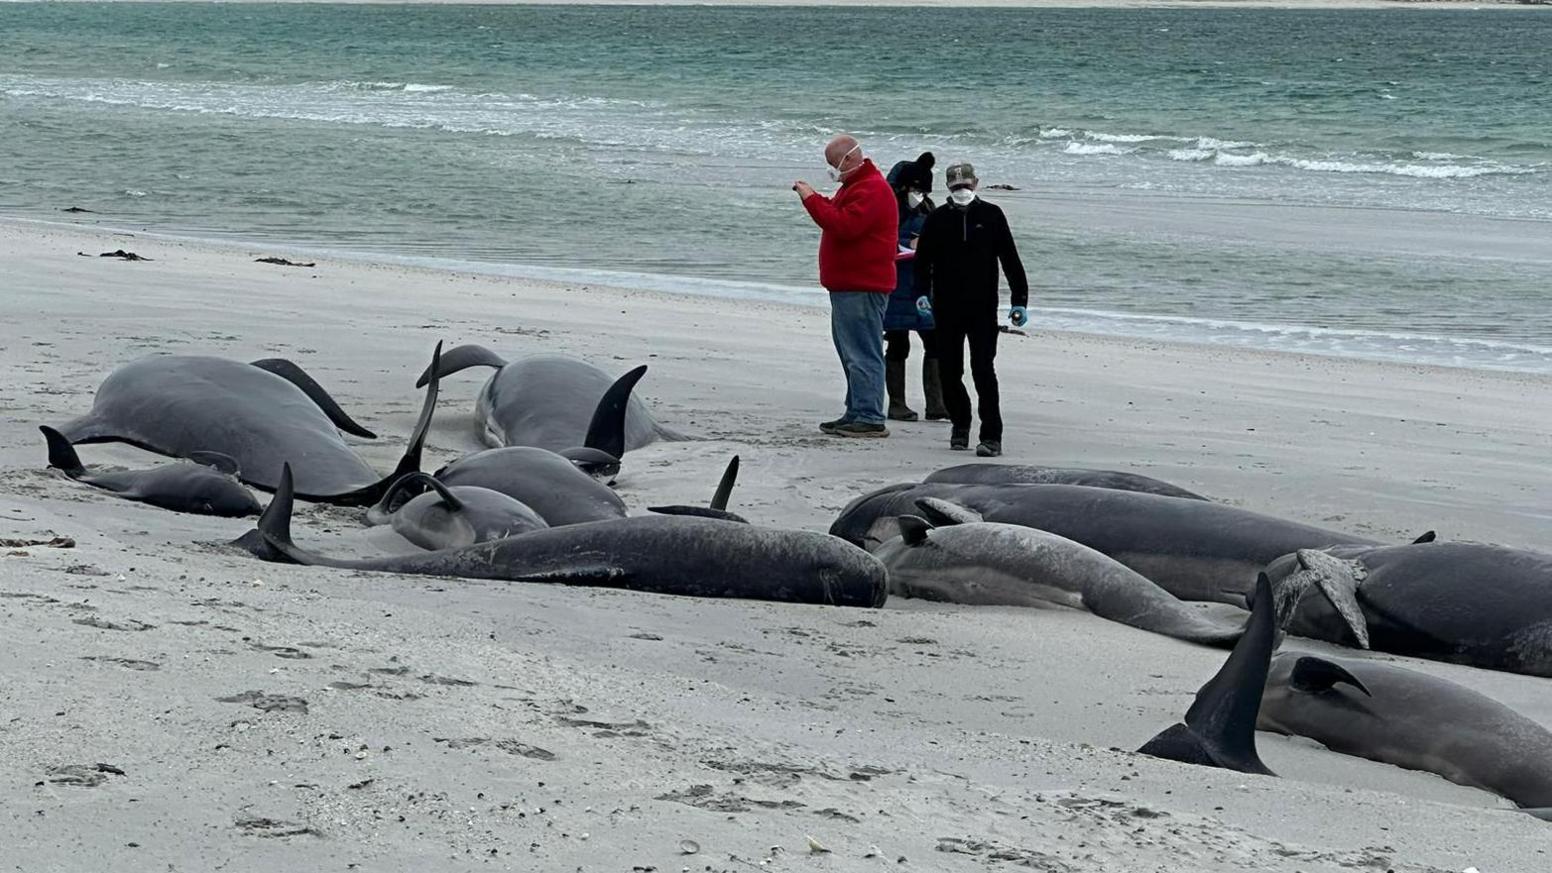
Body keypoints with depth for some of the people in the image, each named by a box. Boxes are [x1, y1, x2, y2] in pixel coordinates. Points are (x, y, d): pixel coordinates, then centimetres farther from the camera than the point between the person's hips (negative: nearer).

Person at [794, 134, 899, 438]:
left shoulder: (871, 189, -16)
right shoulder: (856, 184, 20)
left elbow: (844, 226, -25)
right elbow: (838, 215, 24)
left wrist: (812, 200, -19)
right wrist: (813, 197, 9)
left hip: (862, 287, -11)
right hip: (848, 285, 11)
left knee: (862, 353, -11)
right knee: (852, 352, 14)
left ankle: (870, 418, -11)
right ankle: (857, 413, 20)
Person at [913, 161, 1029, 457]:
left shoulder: (991, 216, 2)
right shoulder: (937, 219, 5)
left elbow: (1010, 260, 4)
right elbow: (923, 260, 8)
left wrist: (1019, 300, -1)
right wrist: (923, 292, -9)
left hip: (983, 310, -2)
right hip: (947, 310, 2)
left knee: (983, 371, -9)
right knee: (949, 370, 7)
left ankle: (992, 436, -10)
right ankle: (960, 424, 28)